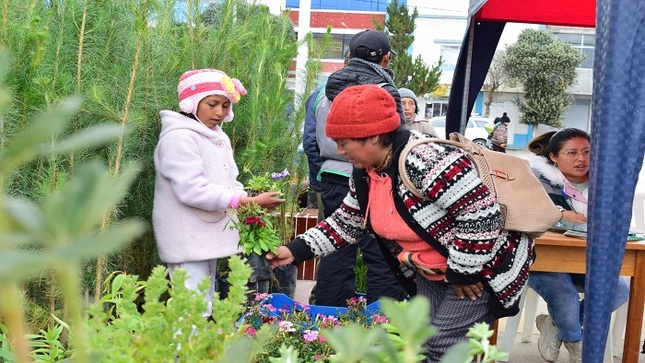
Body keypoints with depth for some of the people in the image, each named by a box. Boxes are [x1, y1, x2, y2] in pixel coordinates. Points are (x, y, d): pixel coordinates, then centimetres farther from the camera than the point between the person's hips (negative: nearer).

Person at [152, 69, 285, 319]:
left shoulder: (218, 137, 15)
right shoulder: (179, 138, -15)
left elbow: (228, 182, 15)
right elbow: (192, 190, -24)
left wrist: (252, 201, -6)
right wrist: (249, 202, -25)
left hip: (209, 237, 10)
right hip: (187, 240, -10)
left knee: (205, 306, 17)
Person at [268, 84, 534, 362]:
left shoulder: (428, 161, -33)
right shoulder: (365, 173, -4)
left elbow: (482, 215, -32)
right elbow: (347, 223, 6)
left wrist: (464, 271, -24)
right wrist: (296, 250, -2)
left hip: (484, 266, -8)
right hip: (432, 273, 9)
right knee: (422, 340, 12)